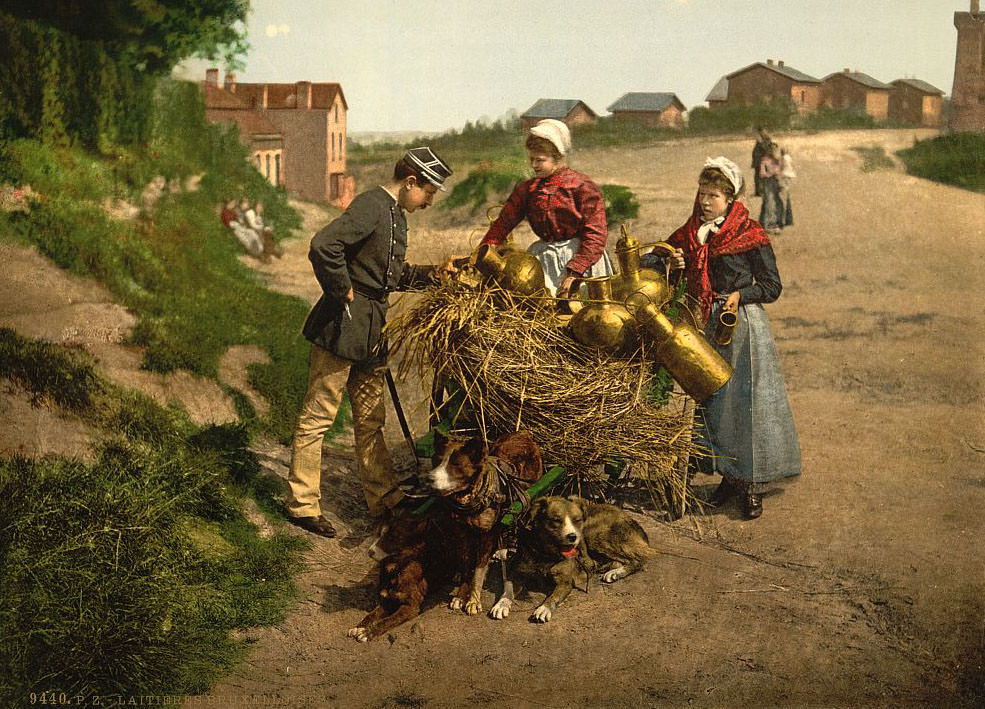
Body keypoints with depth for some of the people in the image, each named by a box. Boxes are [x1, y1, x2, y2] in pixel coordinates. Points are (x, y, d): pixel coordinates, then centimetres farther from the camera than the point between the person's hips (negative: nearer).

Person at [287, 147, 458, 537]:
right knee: (318, 415, 0)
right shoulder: (371, 206, -16)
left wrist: (434, 273, 11)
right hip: (342, 326, -10)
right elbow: (323, 246, -30)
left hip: (371, 328, 10)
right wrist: (343, 293, -20)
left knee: (370, 418, 15)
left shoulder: (394, 213, 15)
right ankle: (302, 503, 8)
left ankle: (383, 499, 24)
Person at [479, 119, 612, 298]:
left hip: (580, 256, -4)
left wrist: (573, 272, -21)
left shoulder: (582, 187, -6)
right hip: (544, 258, 5)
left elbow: (595, 236, -12)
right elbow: (502, 225, 8)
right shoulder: (527, 190, 11)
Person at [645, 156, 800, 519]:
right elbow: (649, 261, 16)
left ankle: (752, 483, 7)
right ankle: (729, 475, 23)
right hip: (705, 326, 5)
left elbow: (772, 286, -4)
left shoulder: (750, 236, -7)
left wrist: (740, 294, -19)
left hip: (743, 324, -5)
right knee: (711, 401, 10)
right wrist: (672, 264, -5)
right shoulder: (689, 234, 7)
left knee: (745, 401, -3)